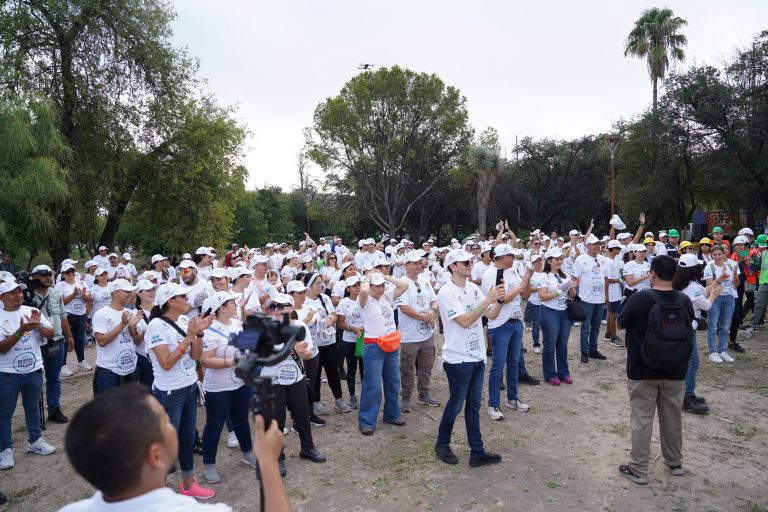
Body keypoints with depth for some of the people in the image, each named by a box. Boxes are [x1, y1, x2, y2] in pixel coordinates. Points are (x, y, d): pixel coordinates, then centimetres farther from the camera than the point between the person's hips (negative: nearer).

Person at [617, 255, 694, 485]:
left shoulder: (638, 299, -19)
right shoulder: (684, 300, -6)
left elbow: (621, 324, -3)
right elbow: (688, 332, 8)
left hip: (642, 370, -4)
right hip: (675, 370, 4)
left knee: (642, 419, 4)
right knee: (673, 417, 19)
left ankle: (638, 469, 11)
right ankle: (675, 463, 35)